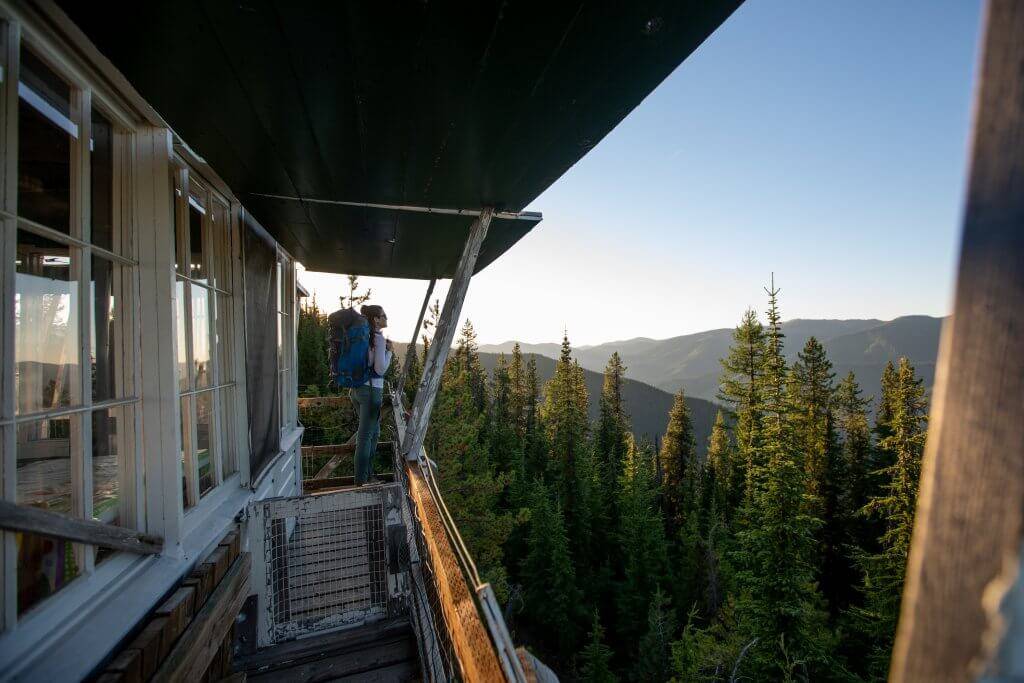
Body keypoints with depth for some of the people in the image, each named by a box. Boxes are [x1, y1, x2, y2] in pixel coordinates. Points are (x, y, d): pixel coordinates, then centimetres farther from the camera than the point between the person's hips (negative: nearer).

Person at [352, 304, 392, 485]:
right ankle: (361, 480, 8)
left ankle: (368, 475, 27)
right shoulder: (379, 338, -12)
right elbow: (380, 369, -17)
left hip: (358, 388, 9)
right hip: (371, 389, -9)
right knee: (365, 435, -1)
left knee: (373, 432, 18)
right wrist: (389, 351, -5)